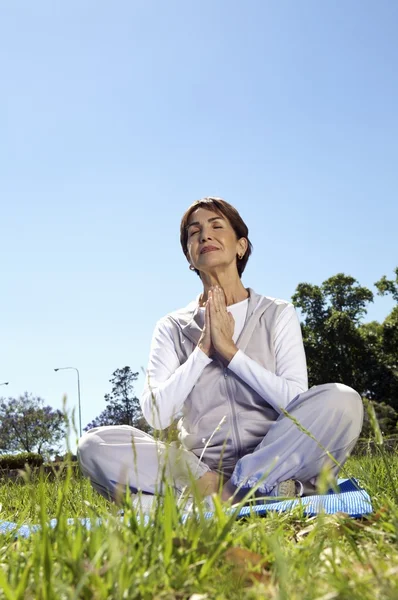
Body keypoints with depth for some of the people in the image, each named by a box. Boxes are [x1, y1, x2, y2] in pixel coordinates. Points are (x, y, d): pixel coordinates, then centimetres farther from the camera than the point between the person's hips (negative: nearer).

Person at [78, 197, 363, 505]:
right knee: (95, 444, -23)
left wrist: (230, 351, -9)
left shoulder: (277, 313, 9)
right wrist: (203, 348, -7)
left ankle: (221, 496, -25)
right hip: (200, 468, 1)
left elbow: (297, 402, -4)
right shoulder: (173, 328, 11)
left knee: (341, 401, -28)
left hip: (274, 461, 0)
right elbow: (156, 415, -2)